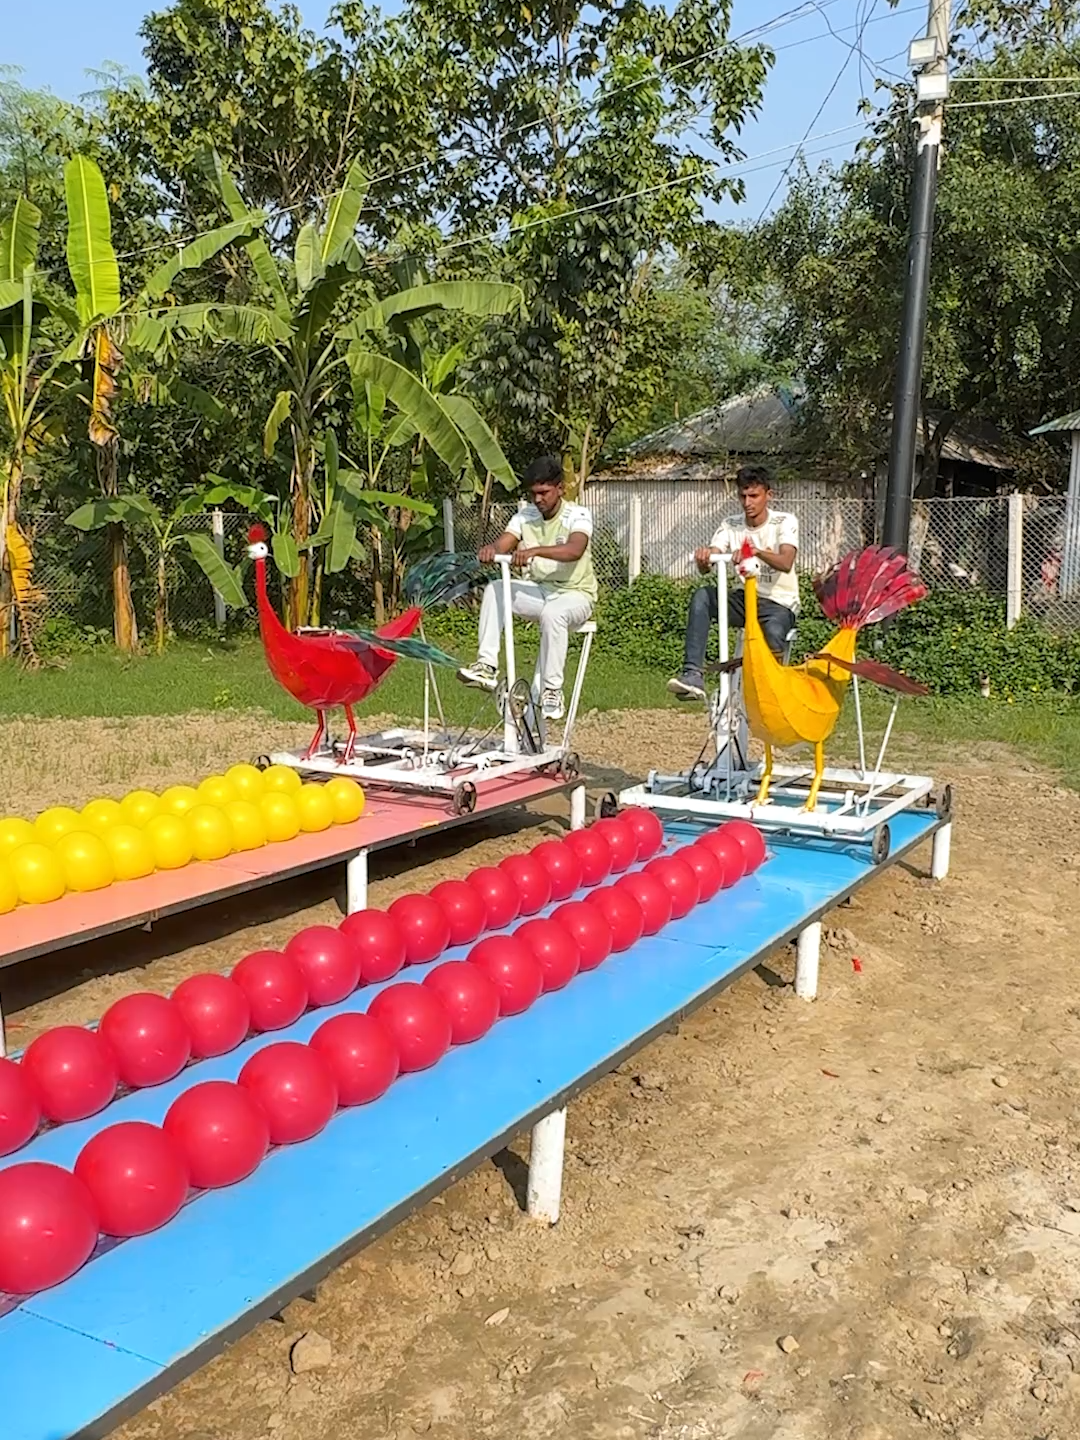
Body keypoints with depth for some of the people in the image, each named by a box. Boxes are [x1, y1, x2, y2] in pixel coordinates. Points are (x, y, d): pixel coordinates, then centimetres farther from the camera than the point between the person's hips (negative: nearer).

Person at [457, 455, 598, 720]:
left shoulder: (578, 515, -13)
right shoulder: (525, 516, 3)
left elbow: (575, 550, -34)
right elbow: (503, 544, -12)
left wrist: (535, 551, -50)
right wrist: (490, 550, -38)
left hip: (575, 594, -5)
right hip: (538, 590, 5)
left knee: (552, 614, -38)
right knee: (495, 589, -21)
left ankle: (552, 691, -27)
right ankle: (487, 666, -25)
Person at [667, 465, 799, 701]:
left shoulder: (785, 522, -7)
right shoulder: (730, 525, 3)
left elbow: (785, 563, -27)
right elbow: (706, 568, -11)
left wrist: (757, 552, -47)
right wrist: (704, 557, -36)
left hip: (779, 603, -4)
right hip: (744, 599, 4)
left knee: (772, 632, -40)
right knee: (702, 596, -25)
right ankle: (693, 675, -33)